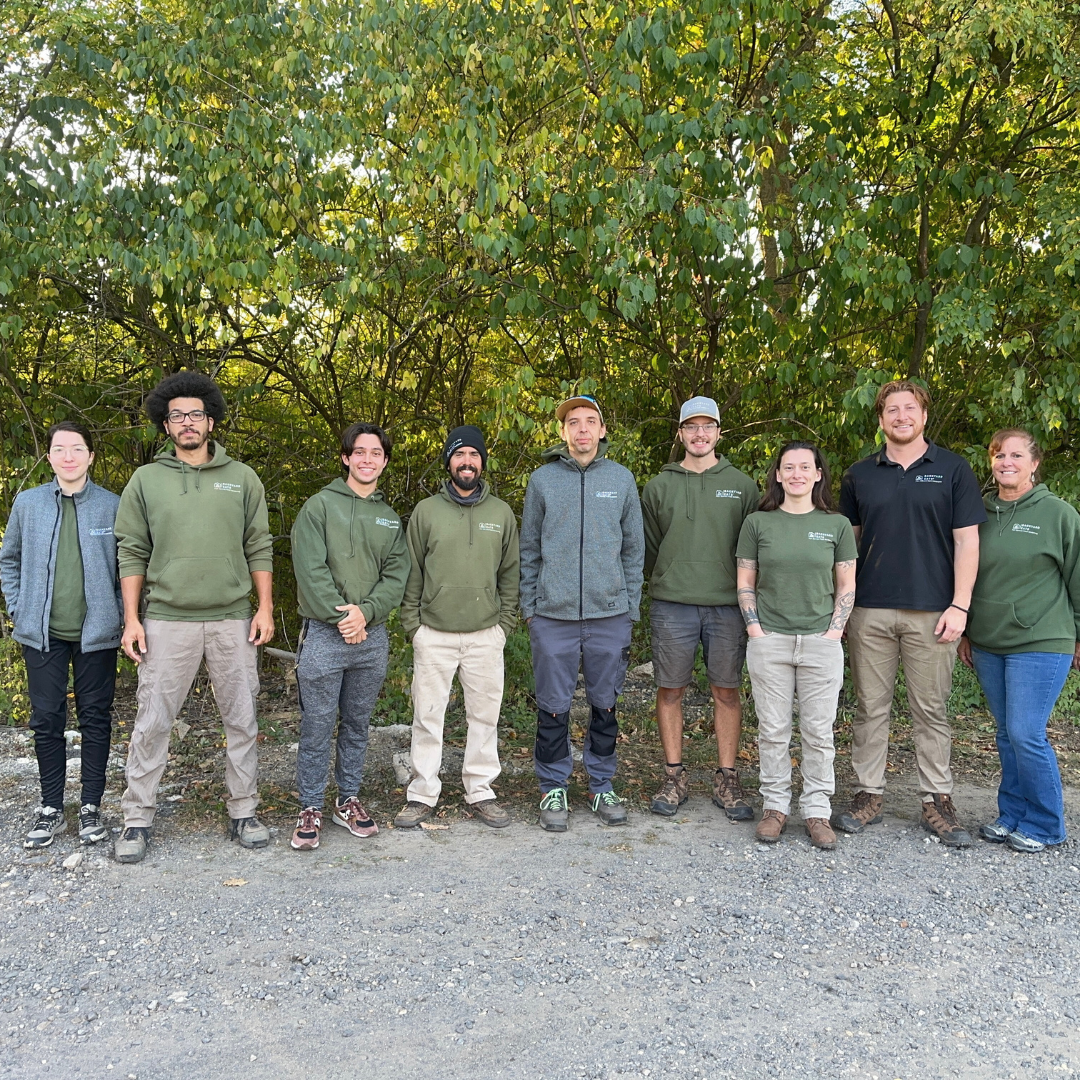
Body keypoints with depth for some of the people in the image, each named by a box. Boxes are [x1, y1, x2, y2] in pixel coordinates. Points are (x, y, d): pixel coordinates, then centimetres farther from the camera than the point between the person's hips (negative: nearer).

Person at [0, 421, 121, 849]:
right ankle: (50, 809, 21)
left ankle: (91, 806, 19)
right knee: (46, 720, 8)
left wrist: (120, 613, -3)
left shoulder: (112, 506, -3)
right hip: (43, 633, 2)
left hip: (96, 633, -1)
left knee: (95, 718, 6)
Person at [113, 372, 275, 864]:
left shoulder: (241, 478, 6)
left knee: (242, 720, 7)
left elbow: (259, 547, 7)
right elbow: (132, 552, 4)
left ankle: (243, 812, 20)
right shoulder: (146, 480, 5)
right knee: (152, 724, 3)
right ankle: (137, 818, 17)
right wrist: (131, 618, -2)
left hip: (233, 620, 1)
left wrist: (265, 608, 0)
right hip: (167, 621, -1)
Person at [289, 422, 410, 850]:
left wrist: (365, 612, -13)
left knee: (357, 725, 14)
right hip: (324, 635, -4)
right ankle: (310, 809, 14)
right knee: (316, 729, 1)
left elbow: (396, 575, 3)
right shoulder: (320, 506, -2)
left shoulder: (390, 518, 12)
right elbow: (310, 570, -10)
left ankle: (349, 800, 27)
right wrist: (341, 617, -14)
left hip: (372, 635, 4)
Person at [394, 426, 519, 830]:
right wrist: (412, 623, -1)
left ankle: (481, 793, 20)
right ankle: (422, 795, 16)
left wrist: (505, 623, 3)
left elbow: (511, 574, 10)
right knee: (427, 716, 4)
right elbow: (411, 573, 5)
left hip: (486, 635, 1)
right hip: (433, 634, -1)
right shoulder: (426, 511, 3)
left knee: (484, 716, 7)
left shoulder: (501, 513, 7)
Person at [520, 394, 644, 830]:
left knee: (605, 706, 11)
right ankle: (553, 789, 20)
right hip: (553, 616, -1)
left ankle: (602, 786, 26)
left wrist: (631, 607, 4)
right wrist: (528, 606, 2)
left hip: (610, 615, 1)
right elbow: (528, 549, 7)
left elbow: (633, 549, 9)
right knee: (553, 708, 5)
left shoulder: (621, 478, 6)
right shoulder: (543, 479, 3)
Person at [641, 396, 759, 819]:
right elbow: (648, 546, 12)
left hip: (727, 606, 0)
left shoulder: (742, 485, 7)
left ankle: (726, 780, 16)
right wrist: (668, 583, 9)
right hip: (672, 605, 0)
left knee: (726, 691, 4)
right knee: (670, 690, 4)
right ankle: (674, 777, 17)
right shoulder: (659, 486, 7)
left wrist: (742, 594, 5)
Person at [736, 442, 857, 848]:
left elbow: (846, 586, 8)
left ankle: (817, 811, 18)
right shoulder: (757, 523, 4)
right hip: (769, 642, 0)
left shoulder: (837, 525, 6)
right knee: (773, 731, 6)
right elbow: (745, 583, 7)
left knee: (819, 732, 5)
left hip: (821, 643, 0)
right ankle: (775, 805, 19)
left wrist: (834, 631, -2)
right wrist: (755, 629, -3)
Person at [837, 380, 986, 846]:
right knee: (871, 707, 7)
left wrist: (959, 606, -7)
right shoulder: (860, 475, 9)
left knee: (931, 710, 6)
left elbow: (967, 540, 0)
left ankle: (937, 800, 17)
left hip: (932, 612, -2)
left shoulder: (952, 470, 4)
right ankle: (868, 794, 17)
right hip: (869, 611, 2)